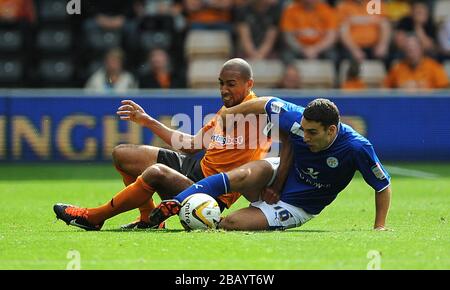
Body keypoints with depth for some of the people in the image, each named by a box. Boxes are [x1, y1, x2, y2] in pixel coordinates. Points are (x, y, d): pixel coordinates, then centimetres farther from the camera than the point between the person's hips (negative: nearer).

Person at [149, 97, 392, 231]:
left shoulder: (356, 148, -29)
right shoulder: (298, 119, -22)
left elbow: (383, 185, -15)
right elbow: (268, 104, -3)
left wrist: (379, 226, -16)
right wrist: (234, 111, 8)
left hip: (296, 208, -3)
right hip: (279, 176, 3)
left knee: (233, 223, -26)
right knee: (244, 175, -33)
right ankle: (175, 204, -31)